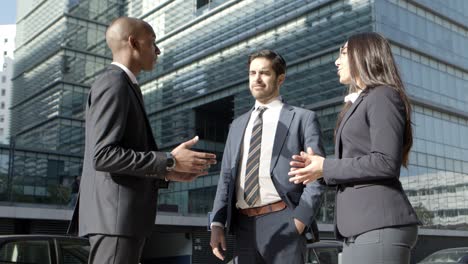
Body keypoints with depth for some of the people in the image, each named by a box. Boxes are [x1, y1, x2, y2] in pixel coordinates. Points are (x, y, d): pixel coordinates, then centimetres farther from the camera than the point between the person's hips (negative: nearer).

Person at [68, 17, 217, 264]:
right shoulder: (113, 84, -9)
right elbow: (102, 156, -20)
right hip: (116, 214, -10)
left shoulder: (122, 87, 23)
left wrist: (168, 172, 13)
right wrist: (169, 161, -16)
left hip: (120, 215, 10)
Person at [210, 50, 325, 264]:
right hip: (244, 224, 5)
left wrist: (301, 219, -13)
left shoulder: (303, 118, 5)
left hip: (282, 223, -4)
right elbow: (227, 176, 16)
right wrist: (217, 223, 5)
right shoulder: (238, 125, 20)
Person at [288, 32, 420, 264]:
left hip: (380, 225, -9)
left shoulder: (383, 96, -3)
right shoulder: (358, 105, 26)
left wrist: (327, 167, -8)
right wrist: (319, 166, 6)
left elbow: (386, 163, -15)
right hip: (360, 227, 9)